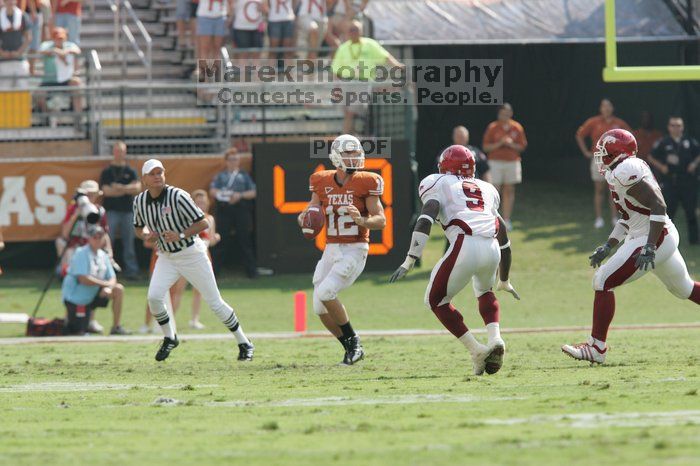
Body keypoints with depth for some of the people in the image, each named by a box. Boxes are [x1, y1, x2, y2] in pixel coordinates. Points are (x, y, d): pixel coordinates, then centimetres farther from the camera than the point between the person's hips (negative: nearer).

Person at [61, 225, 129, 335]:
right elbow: (83, 279, -26)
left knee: (119, 289, -8)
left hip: (93, 295, 7)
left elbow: (112, 278, 5)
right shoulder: (81, 254, -16)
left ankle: (116, 327, -3)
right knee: (79, 332, -15)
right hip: (76, 297, -7)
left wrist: (109, 287, -19)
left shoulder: (102, 255, 7)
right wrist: (105, 283, -21)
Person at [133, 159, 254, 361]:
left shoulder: (177, 196, -19)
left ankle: (244, 343, 14)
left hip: (191, 254, -4)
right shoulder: (140, 202, -3)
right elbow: (138, 229, 14)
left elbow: (203, 223, -17)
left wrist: (180, 235, -29)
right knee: (154, 297, -16)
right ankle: (169, 338, 9)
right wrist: (147, 235, -9)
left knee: (215, 302, 0)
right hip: (166, 257, 4)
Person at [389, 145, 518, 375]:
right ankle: (495, 338, 11)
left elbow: (425, 221, -3)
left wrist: (409, 261, -9)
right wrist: (504, 281, 47)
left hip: (464, 247, -5)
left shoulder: (439, 184, 16)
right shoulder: (486, 189, 31)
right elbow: (504, 239, 36)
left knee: (436, 300, 15)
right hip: (491, 249, 5)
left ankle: (476, 350, 3)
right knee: (484, 292, 35)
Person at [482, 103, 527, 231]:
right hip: (495, 162, -2)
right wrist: (499, 143, -17)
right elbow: (486, 147, -2)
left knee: (509, 191, 4)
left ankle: (506, 220, 10)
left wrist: (511, 144, -13)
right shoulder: (492, 128, -2)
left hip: (512, 162, 3)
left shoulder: (517, 128, 5)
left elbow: (522, 147, 6)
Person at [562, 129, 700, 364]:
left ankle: (596, 348, -3)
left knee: (603, 282, -7)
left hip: (654, 239, -10)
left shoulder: (626, 171, -17)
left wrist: (649, 249, -26)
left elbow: (658, 206, -24)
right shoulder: (631, 169, 13)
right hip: (666, 238, 10)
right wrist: (608, 247, 21)